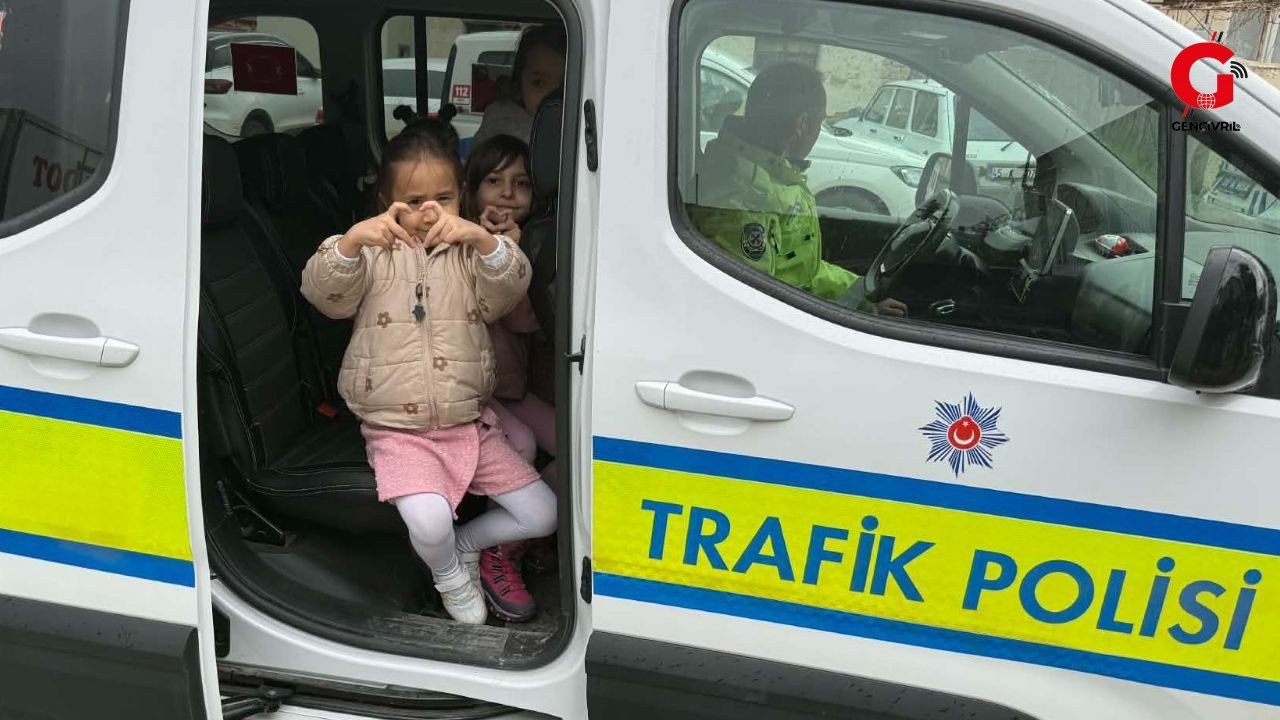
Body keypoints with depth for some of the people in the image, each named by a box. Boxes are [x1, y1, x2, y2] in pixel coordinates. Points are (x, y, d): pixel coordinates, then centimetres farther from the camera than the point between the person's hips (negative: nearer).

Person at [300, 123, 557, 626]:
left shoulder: (470, 252, 6)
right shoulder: (373, 254, 1)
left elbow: (510, 290, -14)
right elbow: (323, 291, -17)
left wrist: (482, 239, -33)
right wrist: (352, 239, -36)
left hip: (470, 424, 3)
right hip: (397, 431, -3)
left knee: (542, 515, -1)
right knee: (429, 521, -27)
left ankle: (466, 544, 26)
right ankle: (450, 575, 8)